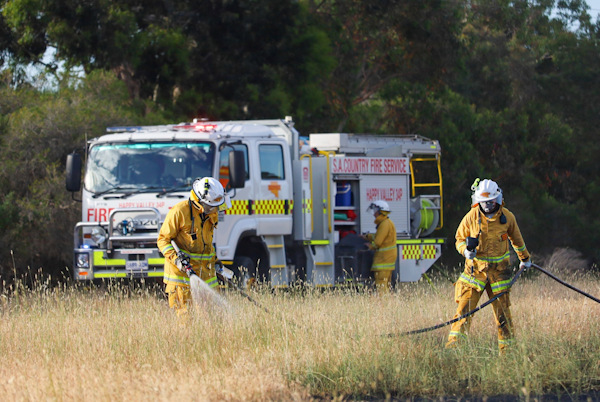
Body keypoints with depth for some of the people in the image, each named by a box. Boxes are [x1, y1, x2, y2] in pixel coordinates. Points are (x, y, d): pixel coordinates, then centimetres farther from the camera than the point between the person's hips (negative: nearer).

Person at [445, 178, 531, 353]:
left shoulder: (507, 217, 0)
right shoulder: (471, 217, -5)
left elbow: (516, 239, 19)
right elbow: (460, 239, 7)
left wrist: (524, 258, 32)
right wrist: (466, 250, -16)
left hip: (499, 269, 1)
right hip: (475, 267, -1)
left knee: (502, 310, 2)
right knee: (465, 306, -10)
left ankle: (507, 347, 12)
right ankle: (453, 343, -11)